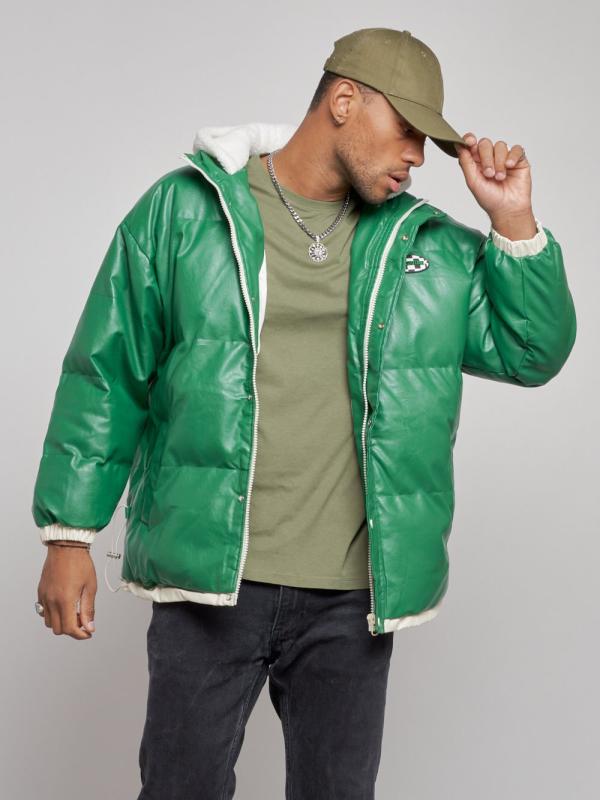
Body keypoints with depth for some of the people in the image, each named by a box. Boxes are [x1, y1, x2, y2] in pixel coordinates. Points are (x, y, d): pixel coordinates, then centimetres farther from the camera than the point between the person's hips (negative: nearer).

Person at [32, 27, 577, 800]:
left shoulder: (429, 246, 7)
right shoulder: (186, 207, -3)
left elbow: (534, 352, 6)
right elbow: (106, 377, -1)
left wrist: (514, 223, -5)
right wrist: (69, 536, -3)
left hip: (352, 596, 3)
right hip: (208, 581, -3)